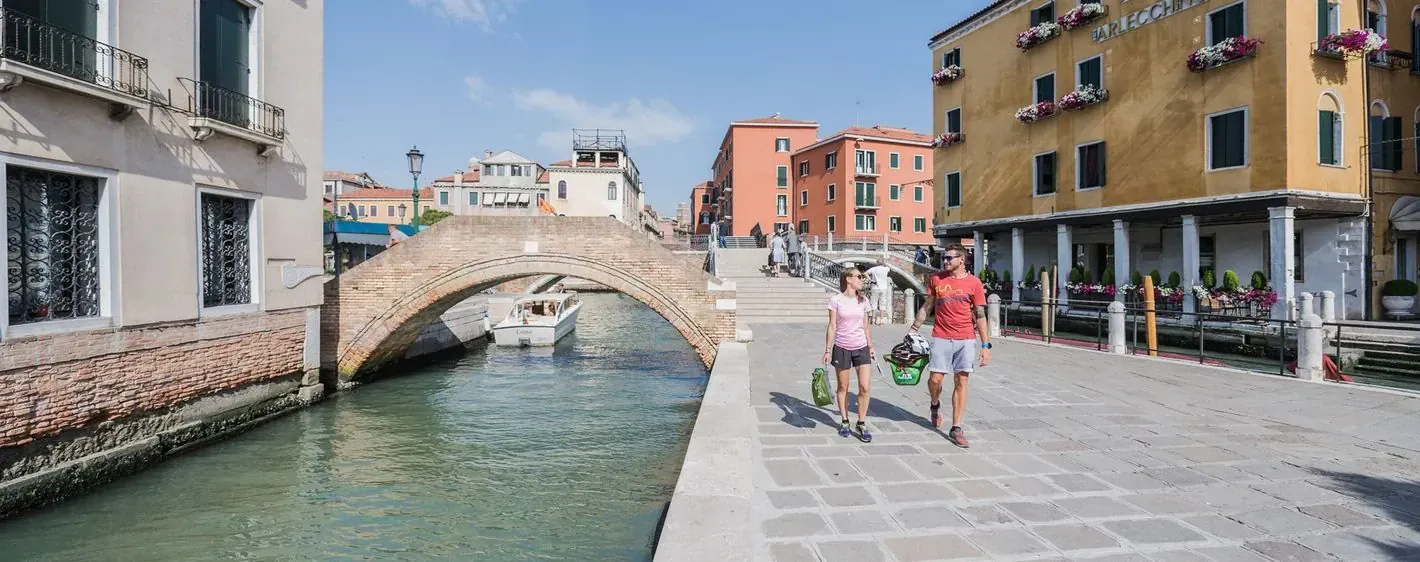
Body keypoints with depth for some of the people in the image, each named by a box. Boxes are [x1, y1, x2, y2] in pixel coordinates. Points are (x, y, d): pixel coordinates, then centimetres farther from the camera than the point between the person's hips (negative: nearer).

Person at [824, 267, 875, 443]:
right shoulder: (836, 300, -6)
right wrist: (827, 350, -6)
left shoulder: (863, 301, 5)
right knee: (843, 387, 9)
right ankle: (844, 422, 24)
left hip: (861, 348, 3)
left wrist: (871, 347, 13)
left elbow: (866, 327, 13)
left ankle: (862, 424, 9)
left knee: (865, 387, -6)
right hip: (842, 348, -3)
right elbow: (832, 326, -5)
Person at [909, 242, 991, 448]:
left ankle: (956, 429, 10)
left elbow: (980, 315, 1)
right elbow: (927, 307, 11)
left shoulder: (974, 282, -1)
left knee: (961, 382, 2)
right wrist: (913, 329, 8)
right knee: (935, 379, -2)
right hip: (941, 338, 1)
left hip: (966, 340, -1)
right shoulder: (936, 279, 3)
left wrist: (986, 345, -3)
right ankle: (935, 405, 32)